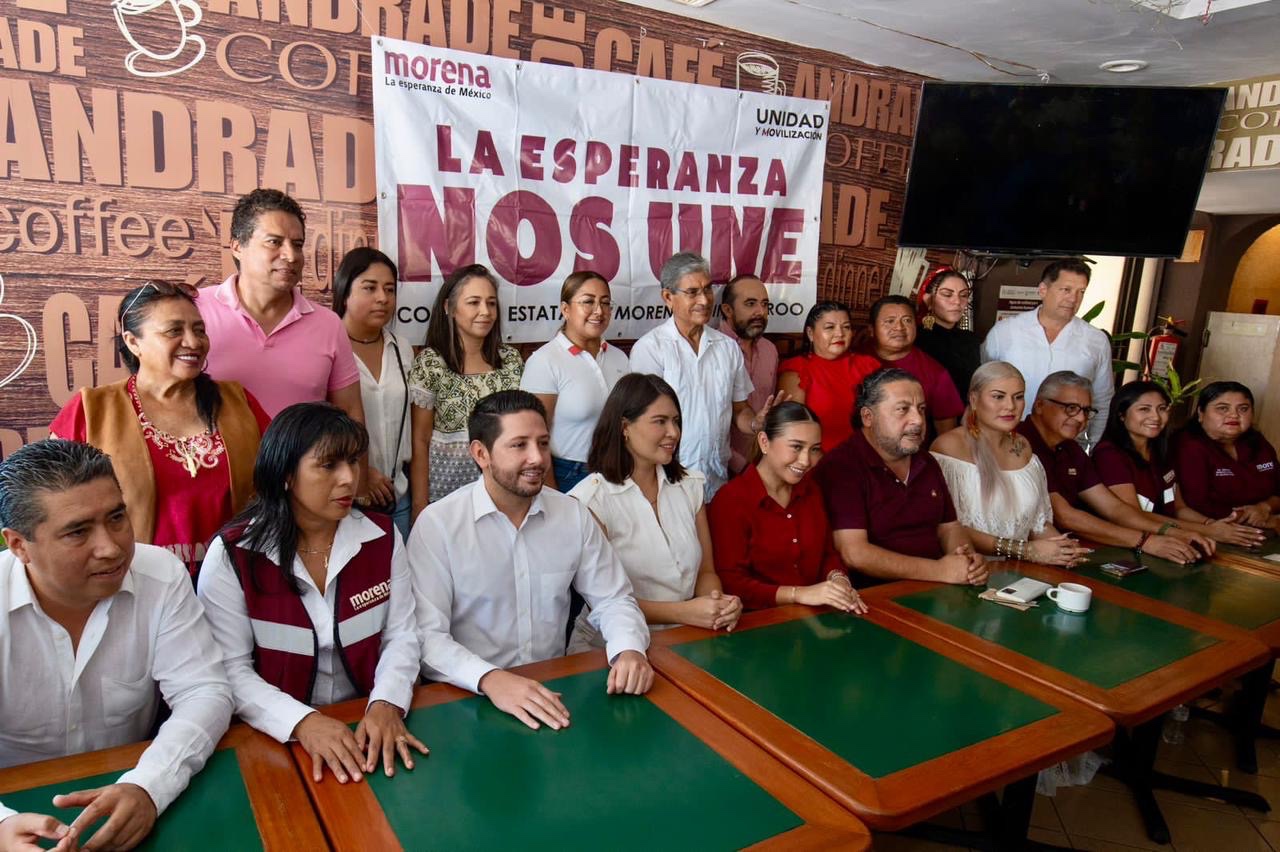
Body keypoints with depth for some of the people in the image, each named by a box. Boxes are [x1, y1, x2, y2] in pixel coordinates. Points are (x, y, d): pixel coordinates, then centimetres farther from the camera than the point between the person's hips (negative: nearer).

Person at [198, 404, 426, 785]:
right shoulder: (232, 556, -8)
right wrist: (303, 722, -23)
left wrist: (387, 704, -17)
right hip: (276, 740, -2)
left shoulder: (382, 538, -1)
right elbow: (230, 668, -10)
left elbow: (400, 635, 0)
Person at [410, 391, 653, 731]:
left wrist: (629, 649, -14)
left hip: (553, 694, 1)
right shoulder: (437, 524, -11)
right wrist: (490, 679, -32)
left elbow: (612, 599, 6)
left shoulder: (574, 515, 2)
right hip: (467, 700, -1)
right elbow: (426, 634, -16)